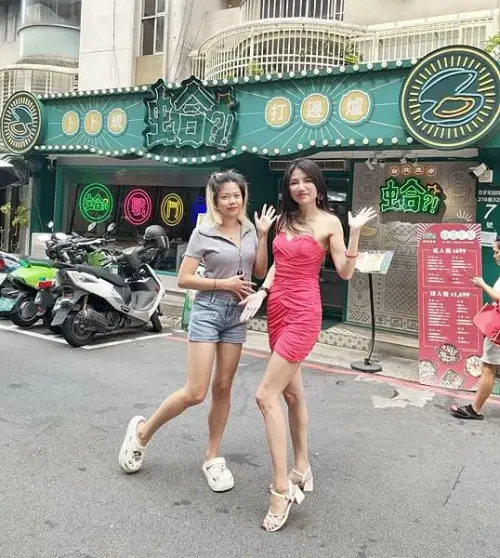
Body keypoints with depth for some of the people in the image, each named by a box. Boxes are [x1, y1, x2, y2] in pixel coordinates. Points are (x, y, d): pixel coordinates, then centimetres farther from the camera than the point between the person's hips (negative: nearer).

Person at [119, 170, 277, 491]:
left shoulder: (249, 230, 7)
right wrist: (224, 284, -15)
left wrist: (263, 235, -2)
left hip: (237, 314, 5)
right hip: (208, 311, -5)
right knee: (195, 393, -7)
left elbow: (260, 272, 7)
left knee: (223, 388, 10)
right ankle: (143, 430, 16)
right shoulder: (203, 233, -7)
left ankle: (213, 458, 23)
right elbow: (183, 279, -9)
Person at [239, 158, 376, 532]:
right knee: (292, 392, 15)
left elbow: (345, 273, -8)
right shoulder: (285, 220, 13)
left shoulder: (329, 222, -5)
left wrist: (355, 233, -19)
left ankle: (281, 488, -4)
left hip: (303, 313, -7)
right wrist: (262, 292, 3)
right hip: (278, 310, 7)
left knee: (266, 396, -14)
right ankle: (302, 469, 31)